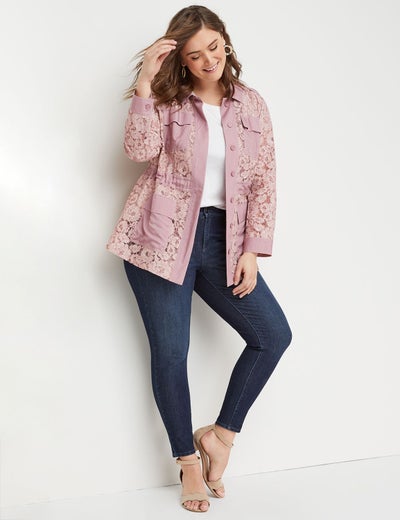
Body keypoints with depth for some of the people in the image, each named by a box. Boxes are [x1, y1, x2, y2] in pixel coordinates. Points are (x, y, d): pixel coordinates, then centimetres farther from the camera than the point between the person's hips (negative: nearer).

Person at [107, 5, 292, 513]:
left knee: (274, 334, -5)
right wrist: (144, 81, -17)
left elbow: (264, 180, 6)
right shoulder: (166, 100, 4)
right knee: (170, 352, -1)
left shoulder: (252, 105, 10)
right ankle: (188, 459, 17)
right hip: (164, 238, -3)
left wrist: (253, 249, -2)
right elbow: (140, 149, -15)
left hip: (222, 240, 3)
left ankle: (221, 432, 11)